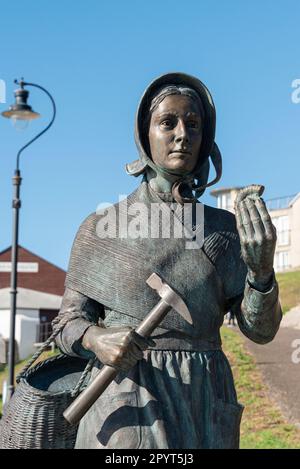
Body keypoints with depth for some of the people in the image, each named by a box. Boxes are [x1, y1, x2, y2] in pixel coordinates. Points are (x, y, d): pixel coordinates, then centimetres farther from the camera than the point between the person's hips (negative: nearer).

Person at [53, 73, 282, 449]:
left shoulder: (225, 230, 6)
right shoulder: (99, 228, 2)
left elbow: (260, 328, 0)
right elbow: (70, 324, 3)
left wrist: (262, 267, -19)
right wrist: (98, 340, -20)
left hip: (204, 410, 3)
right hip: (128, 410, -2)